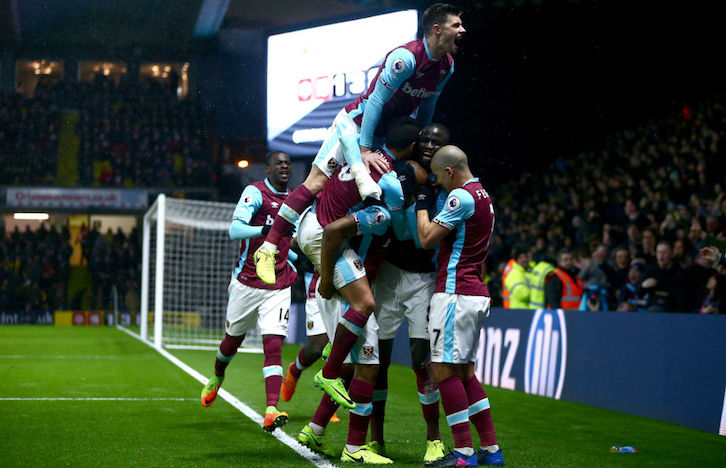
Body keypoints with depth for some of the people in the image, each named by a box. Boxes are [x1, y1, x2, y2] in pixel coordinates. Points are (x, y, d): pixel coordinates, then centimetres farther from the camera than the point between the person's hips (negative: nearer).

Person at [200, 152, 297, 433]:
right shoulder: (255, 193, -8)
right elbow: (235, 229, -23)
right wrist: (264, 229, -38)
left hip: (278, 287, 3)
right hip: (247, 281, -3)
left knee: (274, 346, -12)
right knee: (233, 339, 15)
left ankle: (271, 411, -22)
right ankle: (217, 378, 47)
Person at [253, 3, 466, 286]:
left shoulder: (447, 65, 0)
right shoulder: (406, 57, -26)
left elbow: (427, 106, 15)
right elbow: (376, 100, -26)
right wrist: (364, 150, -29)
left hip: (384, 134, 9)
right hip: (356, 122, -9)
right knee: (316, 183, -14)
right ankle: (268, 248, -13)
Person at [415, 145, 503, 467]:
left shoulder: (461, 196, -12)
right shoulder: (483, 196, 18)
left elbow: (427, 239, -11)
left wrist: (422, 204, 3)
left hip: (455, 293, -10)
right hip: (476, 294, 10)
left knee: (445, 369, -8)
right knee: (464, 370, 14)